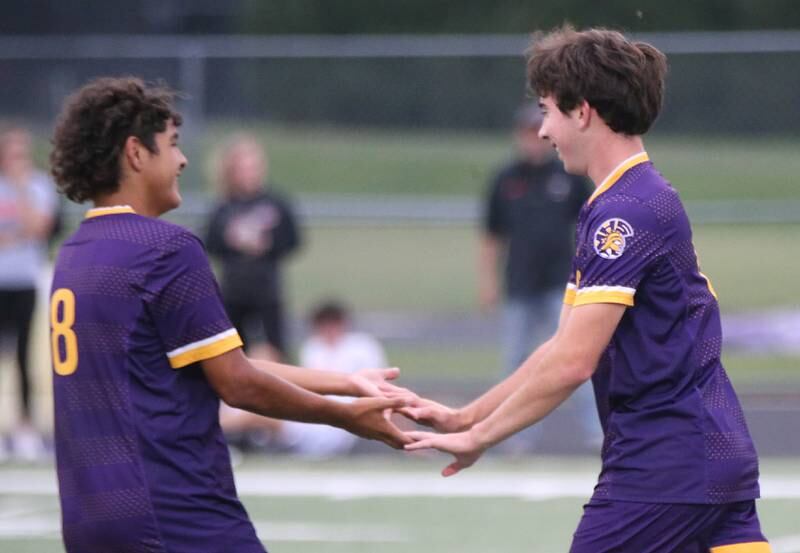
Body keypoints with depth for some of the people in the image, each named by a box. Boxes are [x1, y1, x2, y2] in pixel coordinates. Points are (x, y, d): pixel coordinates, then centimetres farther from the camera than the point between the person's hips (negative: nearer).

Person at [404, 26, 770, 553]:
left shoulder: (625, 212, -15)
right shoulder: (642, 200, 17)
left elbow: (571, 363, -20)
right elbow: (562, 349, 20)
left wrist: (477, 437, -11)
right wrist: (466, 416, 15)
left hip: (663, 464, -9)